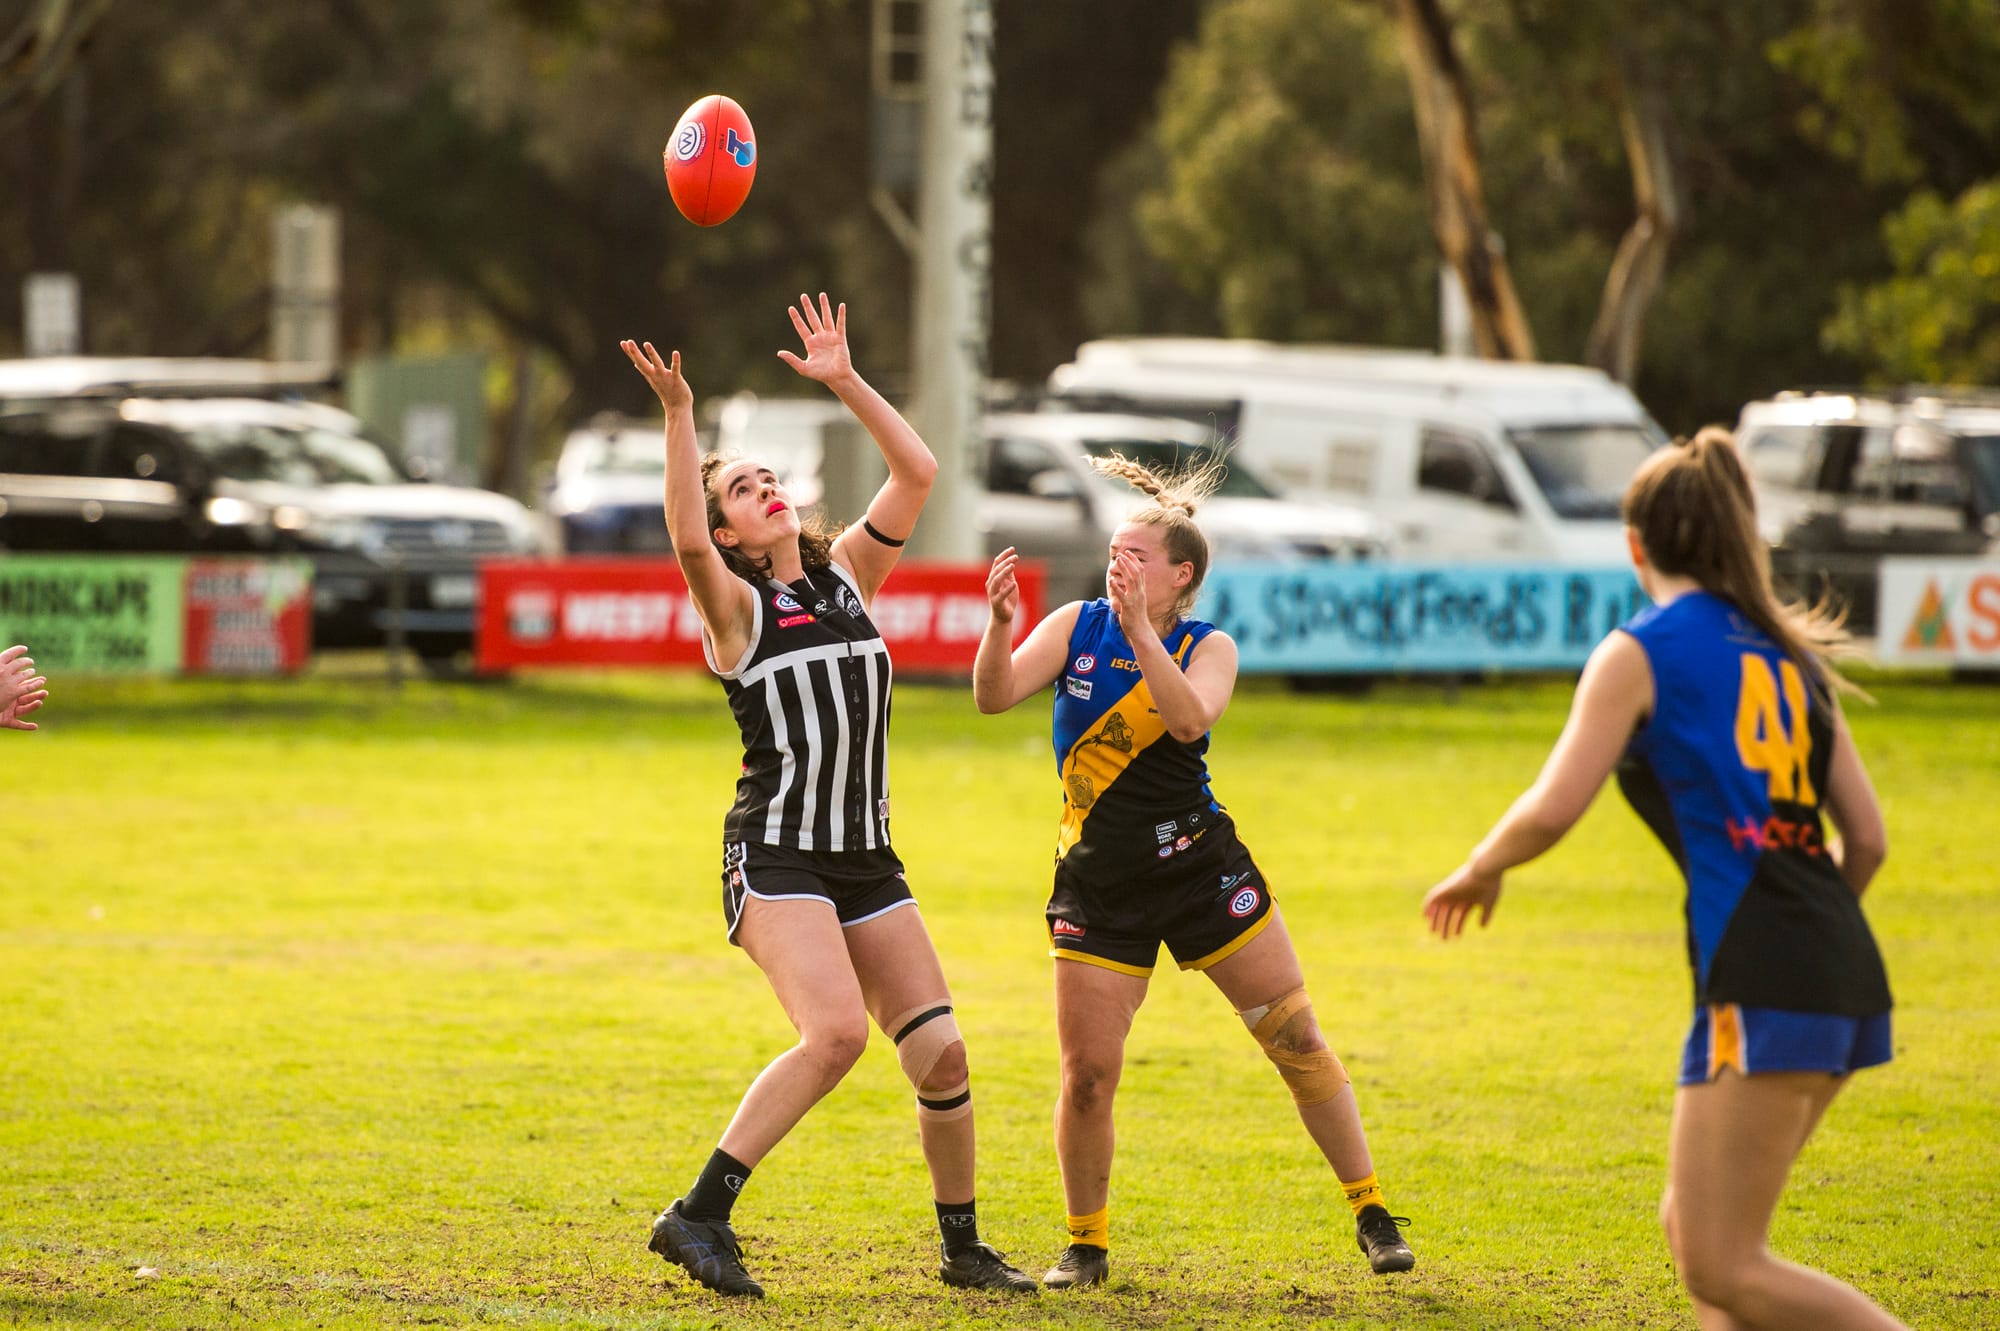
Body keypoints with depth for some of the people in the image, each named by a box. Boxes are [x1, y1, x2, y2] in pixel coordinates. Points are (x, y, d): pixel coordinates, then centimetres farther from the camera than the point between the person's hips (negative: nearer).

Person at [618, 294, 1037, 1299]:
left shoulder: (847, 576, 14)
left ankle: (963, 1248, 15)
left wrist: (845, 383, 1)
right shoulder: (734, 606, -1)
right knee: (835, 1030, -26)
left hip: (865, 859, 6)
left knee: (940, 1050, -2)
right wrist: (679, 416, -30)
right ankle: (699, 1216, -22)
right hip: (774, 856, -6)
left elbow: (917, 473, 7)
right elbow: (687, 542, -23)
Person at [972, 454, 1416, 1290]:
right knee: (1087, 1075, -6)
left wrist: (1138, 629, -33)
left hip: (1200, 867, 0)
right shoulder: (1076, 627, 1)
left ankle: (1370, 1211, 15)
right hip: (1099, 886, 0)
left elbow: (1189, 719, -24)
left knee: (1296, 1039, 1)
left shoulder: (1209, 647, -3)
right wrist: (1001, 625, -29)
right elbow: (994, 697, -11)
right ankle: (1086, 1243, 12)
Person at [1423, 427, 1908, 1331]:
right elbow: (1867, 838, 16)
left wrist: (1477, 872, 11)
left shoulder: (1640, 653, -1)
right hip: (1843, 976, 8)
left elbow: (1551, 811, -8)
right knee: (1693, 1228, 17)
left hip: (1759, 984, -8)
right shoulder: (1791, 654, 18)